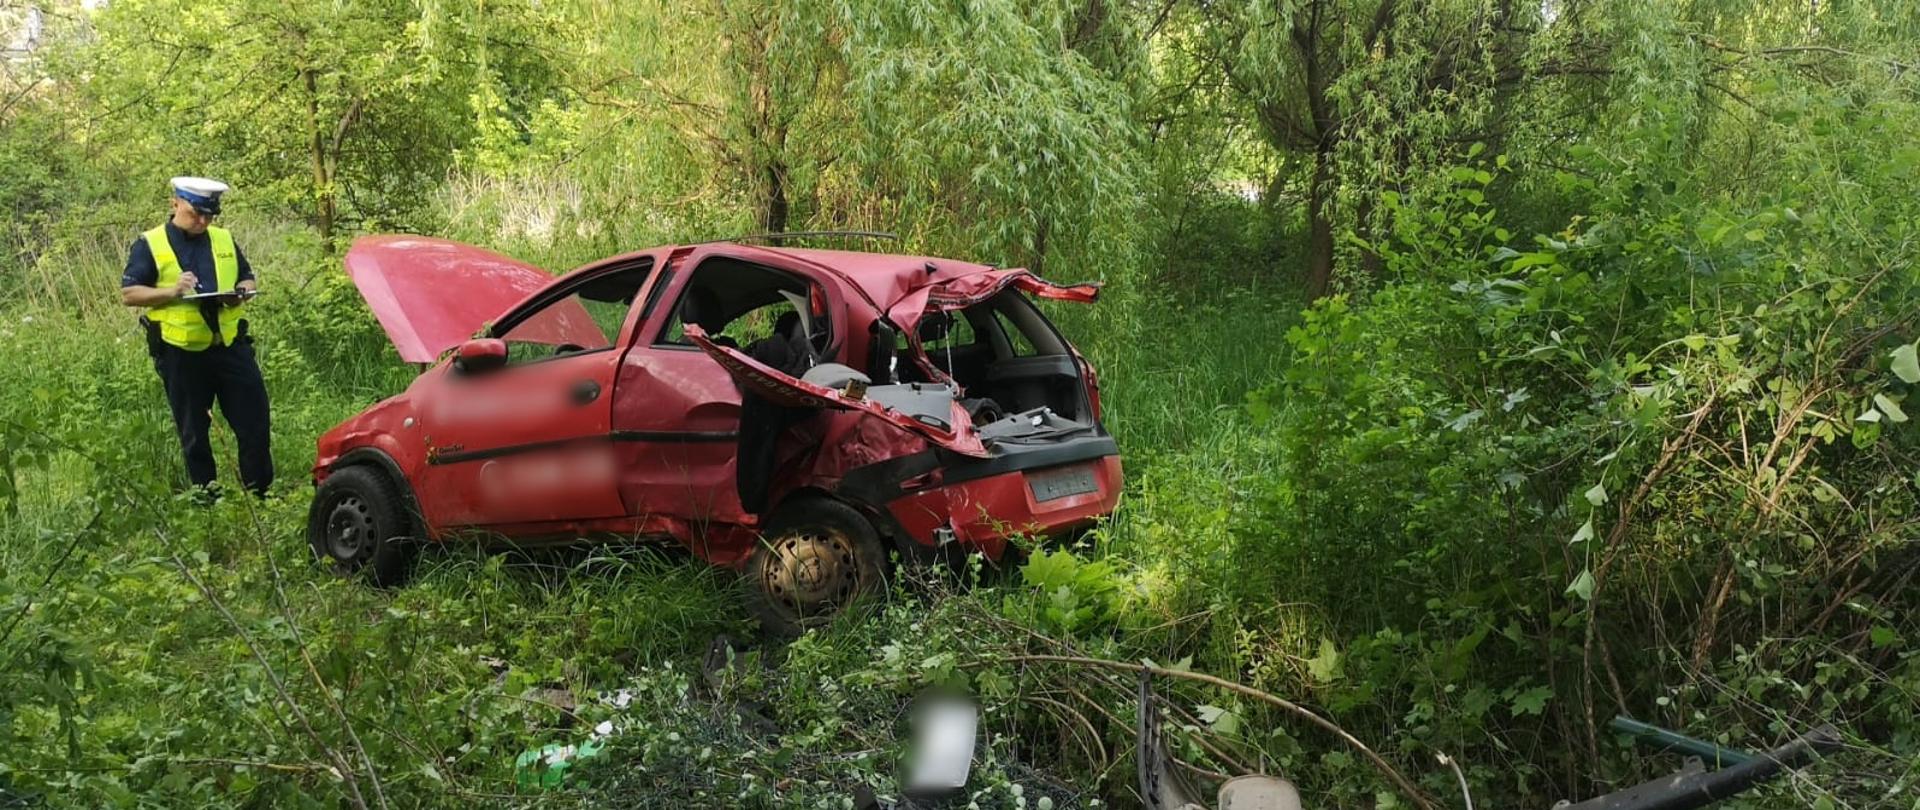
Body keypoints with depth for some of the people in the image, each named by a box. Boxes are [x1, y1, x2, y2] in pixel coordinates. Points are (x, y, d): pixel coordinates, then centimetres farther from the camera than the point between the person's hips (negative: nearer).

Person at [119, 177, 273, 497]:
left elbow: (249, 279, 19)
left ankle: (260, 493, 13)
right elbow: (128, 294, -3)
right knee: (193, 433, 8)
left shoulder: (224, 240, 12)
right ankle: (205, 497, 20)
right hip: (181, 353, -3)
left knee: (254, 421, 2)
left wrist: (241, 292, -4)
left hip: (230, 346, 3)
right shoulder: (149, 245, 0)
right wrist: (170, 292, -19)